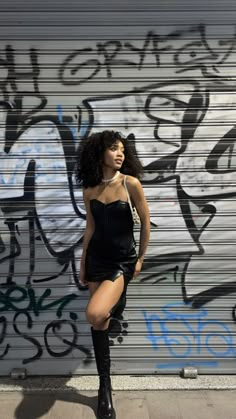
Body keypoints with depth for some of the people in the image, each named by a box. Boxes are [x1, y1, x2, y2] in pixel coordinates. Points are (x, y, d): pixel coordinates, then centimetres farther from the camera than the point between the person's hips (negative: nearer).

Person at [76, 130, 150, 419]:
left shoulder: (131, 183, -11)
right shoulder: (89, 190, 0)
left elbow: (145, 222, -4)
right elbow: (90, 227, 9)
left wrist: (141, 258, 2)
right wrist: (82, 263, 13)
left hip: (123, 259, -4)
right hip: (96, 257, 4)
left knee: (94, 314, -25)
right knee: (98, 321, 9)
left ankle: (115, 305, 13)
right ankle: (105, 387, 26)